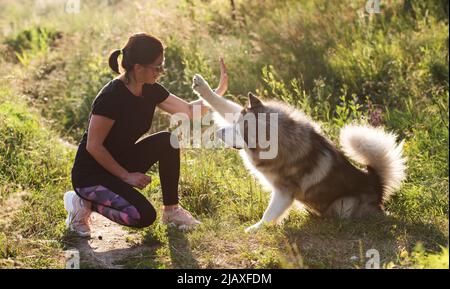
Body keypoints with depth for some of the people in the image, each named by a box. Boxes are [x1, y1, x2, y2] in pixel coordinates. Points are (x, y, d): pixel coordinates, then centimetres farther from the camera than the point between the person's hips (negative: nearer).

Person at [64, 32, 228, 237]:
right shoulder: (111, 97, -27)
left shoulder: (150, 91, -2)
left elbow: (190, 111, 6)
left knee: (167, 142, -10)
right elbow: (93, 146, -22)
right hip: (90, 175, -8)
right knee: (143, 216, -24)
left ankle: (171, 210, 2)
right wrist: (126, 176, -19)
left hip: (121, 163, 8)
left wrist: (220, 90, -6)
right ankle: (85, 203, -2)